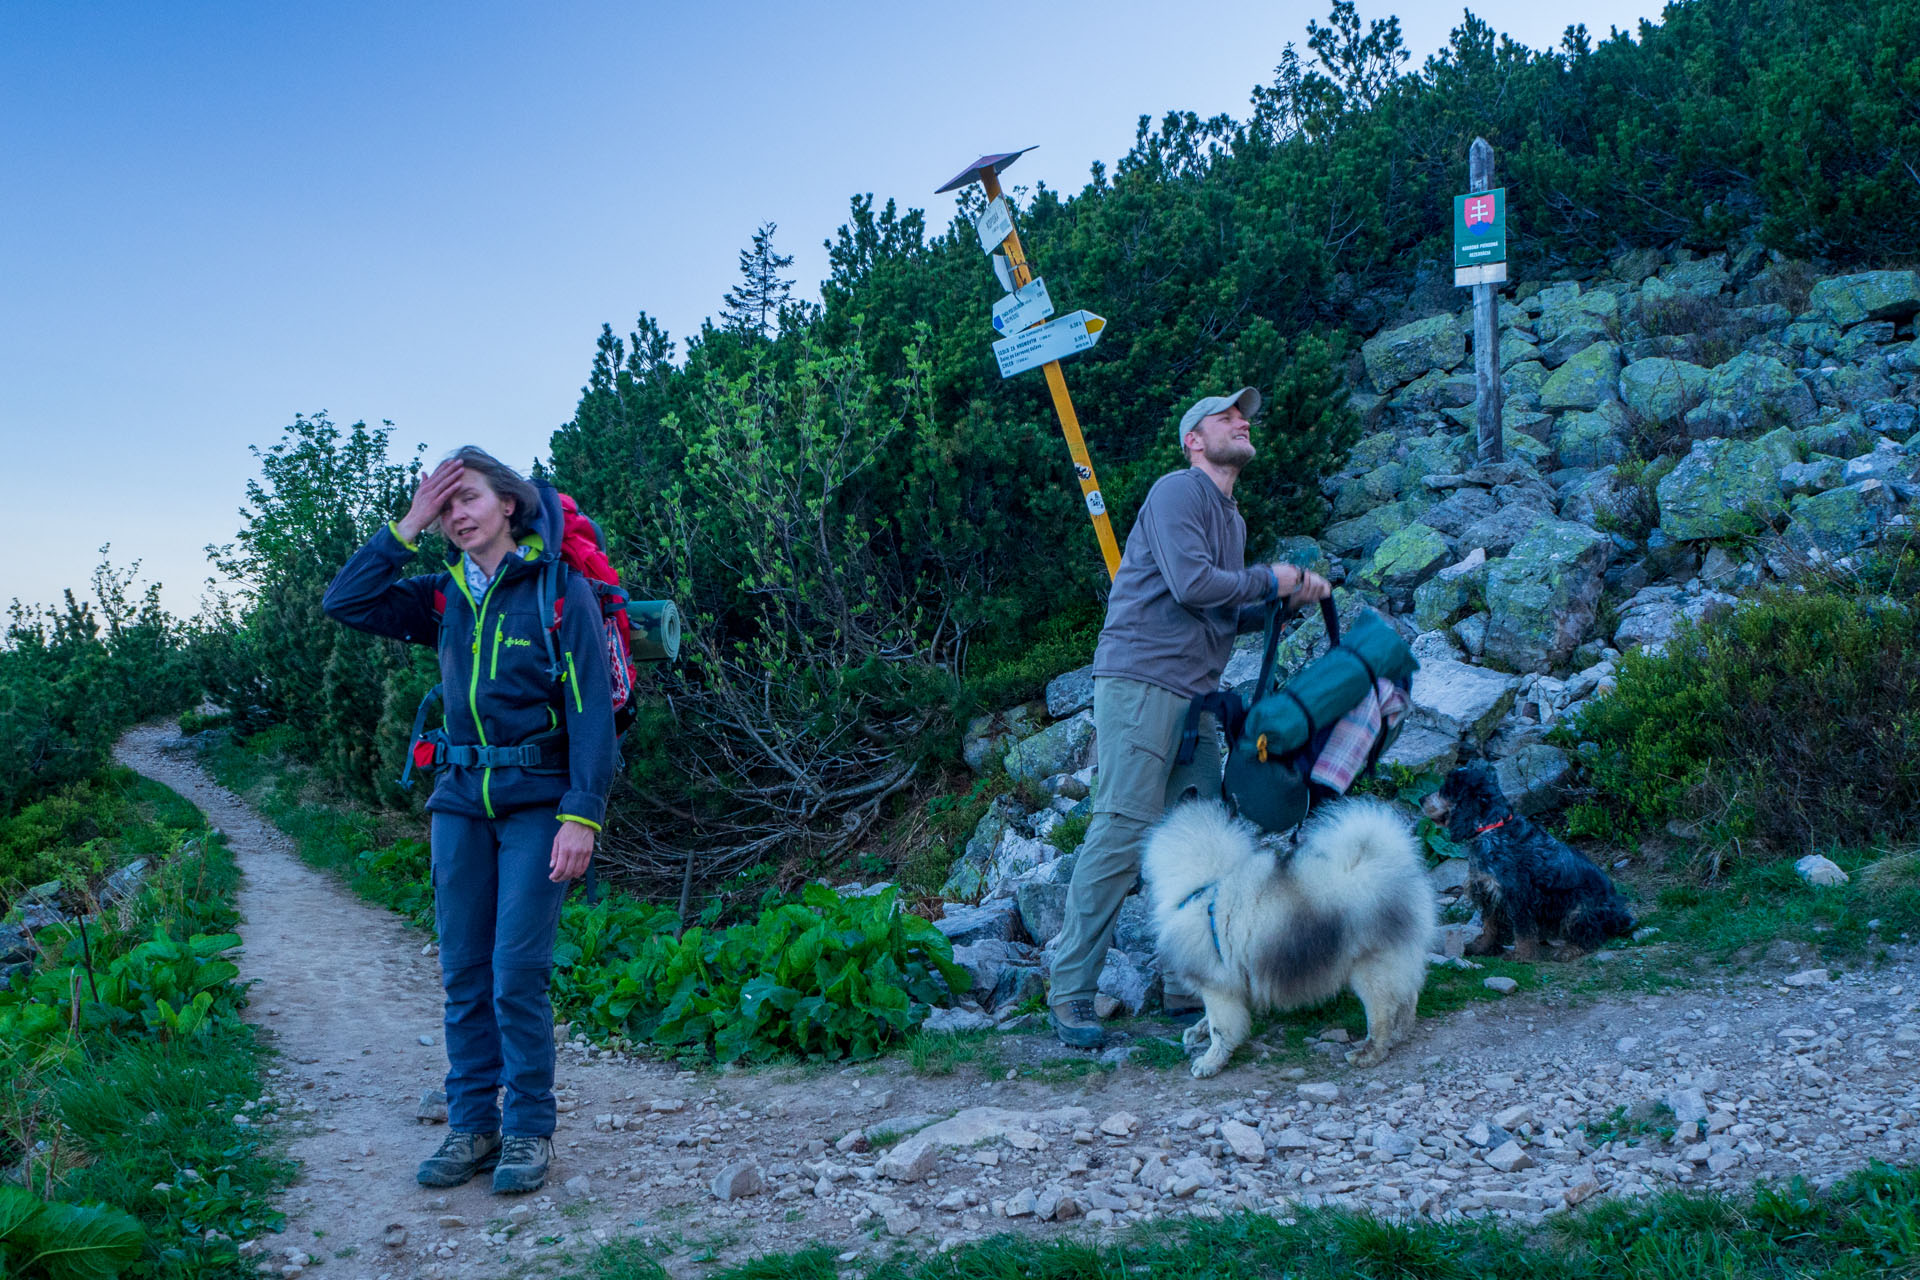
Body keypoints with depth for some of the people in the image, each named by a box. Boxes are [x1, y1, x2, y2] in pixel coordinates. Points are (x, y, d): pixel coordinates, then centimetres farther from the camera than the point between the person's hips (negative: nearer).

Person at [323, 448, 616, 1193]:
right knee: (463, 972, 7)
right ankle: (471, 1125, 18)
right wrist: (407, 526, -1)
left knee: (517, 970, -8)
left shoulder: (562, 592, -6)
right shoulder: (446, 597, 11)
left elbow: (592, 711, -10)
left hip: (537, 801, -5)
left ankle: (530, 1130, 6)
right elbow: (345, 603, 5)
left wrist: (582, 817, -17)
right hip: (461, 800, 5)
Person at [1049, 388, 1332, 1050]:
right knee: (1123, 831, -13)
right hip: (1139, 679, -9)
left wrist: (1289, 599, 9)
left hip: (1193, 695, 10)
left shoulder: (1232, 518, 24)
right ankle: (1070, 990, -8)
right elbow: (1191, 584, -19)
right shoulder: (1177, 492, -5)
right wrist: (1268, 580, -4)